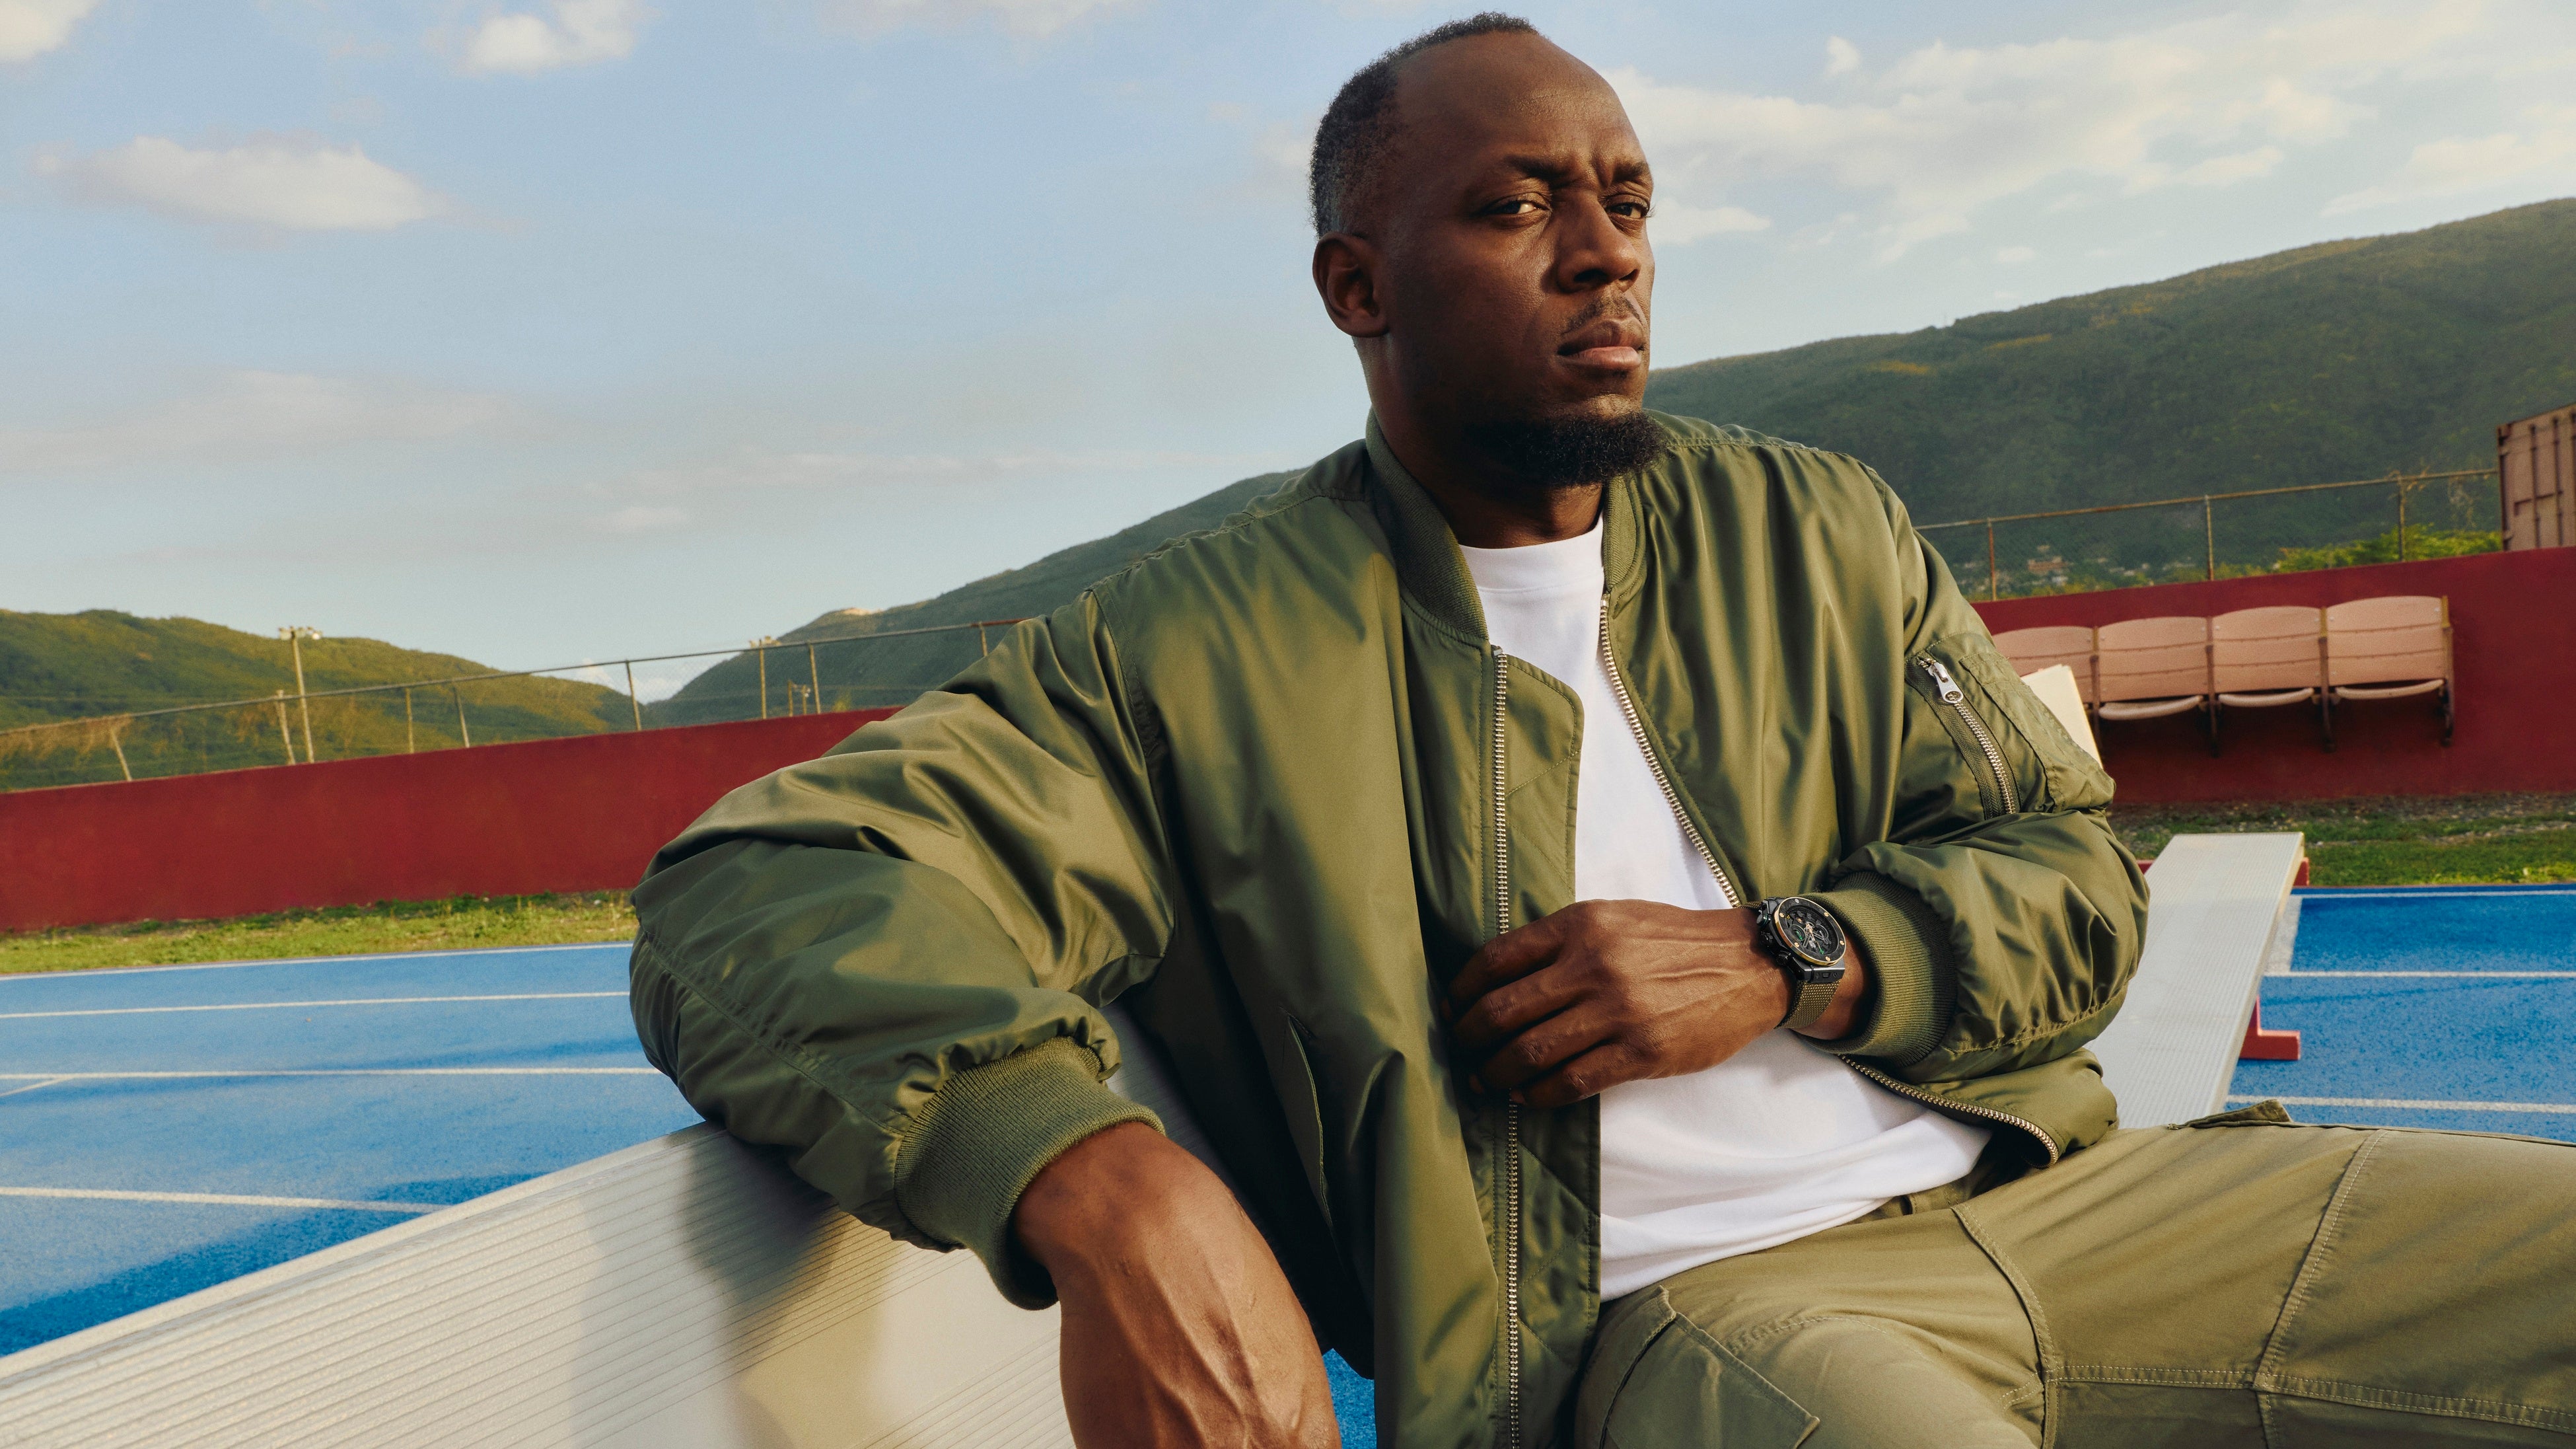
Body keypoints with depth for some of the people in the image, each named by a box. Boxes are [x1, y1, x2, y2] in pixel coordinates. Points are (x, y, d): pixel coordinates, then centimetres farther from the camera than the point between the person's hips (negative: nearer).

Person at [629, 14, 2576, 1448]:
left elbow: (2073, 882, 12)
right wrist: (1096, 1177, -32)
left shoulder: (1817, 533, 13)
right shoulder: (1194, 658, -2)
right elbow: (757, 902, -12)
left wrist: (1783, 964, -9)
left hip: (2035, 1185, 6)